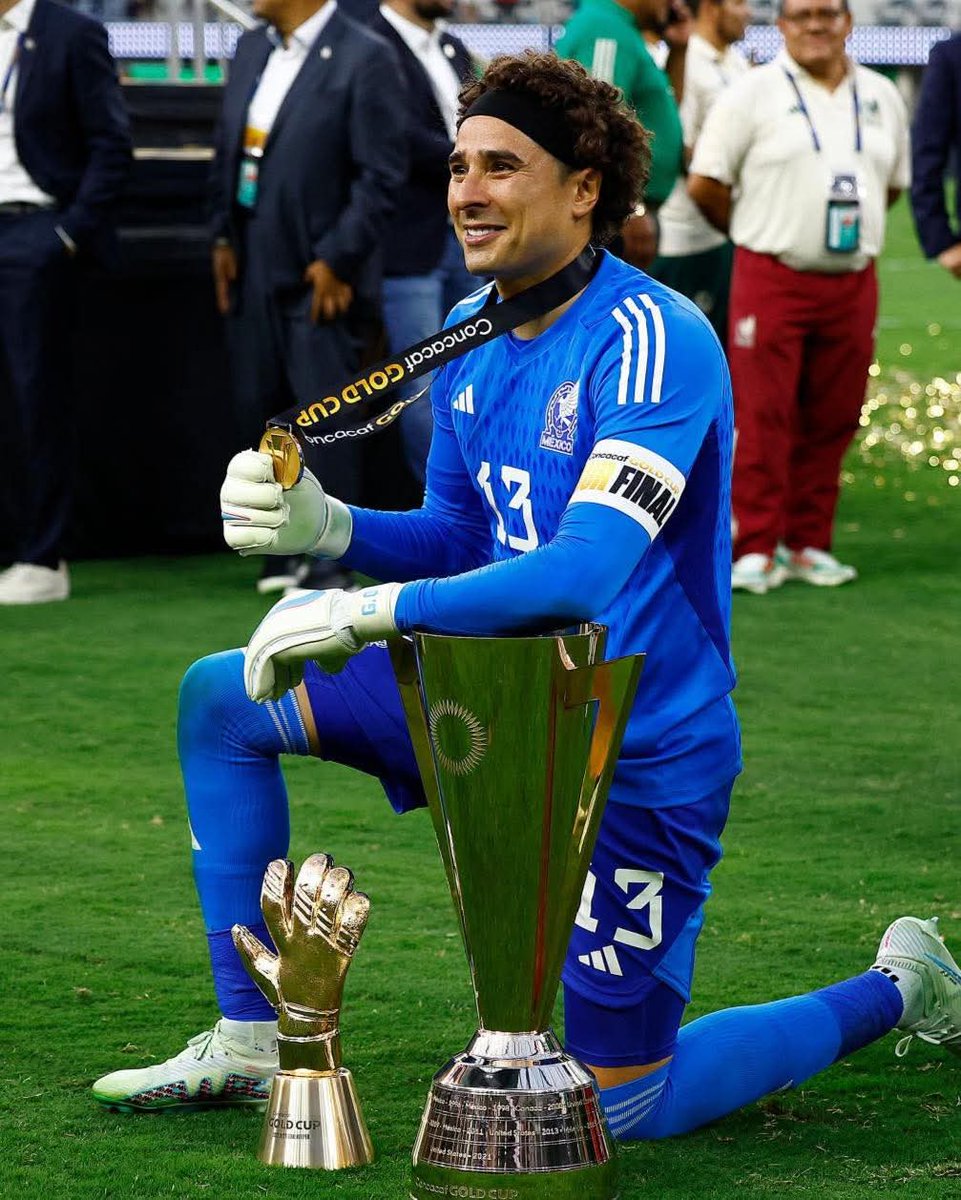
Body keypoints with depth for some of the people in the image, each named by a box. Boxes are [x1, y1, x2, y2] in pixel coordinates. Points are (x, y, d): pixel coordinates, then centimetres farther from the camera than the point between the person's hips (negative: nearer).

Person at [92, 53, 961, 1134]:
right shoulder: (472, 336, 3)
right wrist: (326, 526, -10)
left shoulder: (651, 340, -24)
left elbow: (586, 570, -33)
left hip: (637, 751, -8)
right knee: (218, 698, 7)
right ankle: (247, 1043, 13)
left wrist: (367, 613, -34)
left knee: (627, 1107, -2)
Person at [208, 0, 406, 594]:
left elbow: (381, 175, -13)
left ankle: (331, 563, 3)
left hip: (316, 275, -7)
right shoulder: (252, 49, 11)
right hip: (251, 269, 7)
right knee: (260, 412, 11)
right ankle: (283, 551, 22)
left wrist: (337, 260, -14)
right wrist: (223, 237, 6)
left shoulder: (365, 58, -11)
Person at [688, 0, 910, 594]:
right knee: (764, 417, -6)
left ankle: (809, 543, 16)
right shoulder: (753, 93, -3)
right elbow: (705, 182, -2)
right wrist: (759, 235, 6)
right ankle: (757, 548, -2)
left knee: (831, 422, 6)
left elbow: (895, 182, 23)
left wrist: (850, 230, 15)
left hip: (852, 283, 4)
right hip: (772, 279, -4)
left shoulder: (882, 97, 11)